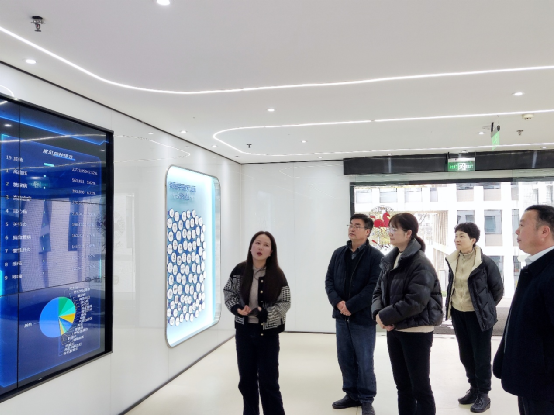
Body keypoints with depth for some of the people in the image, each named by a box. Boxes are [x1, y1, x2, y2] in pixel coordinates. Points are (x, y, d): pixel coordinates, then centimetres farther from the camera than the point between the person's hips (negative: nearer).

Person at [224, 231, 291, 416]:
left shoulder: (277, 275, -12)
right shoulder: (239, 270, -6)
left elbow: (284, 303, -9)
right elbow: (229, 293, 5)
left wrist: (263, 312, -23)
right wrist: (236, 308, -15)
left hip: (267, 333, -3)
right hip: (244, 331, 3)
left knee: (268, 381, 2)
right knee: (246, 378, 16)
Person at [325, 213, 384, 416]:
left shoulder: (375, 256, -8)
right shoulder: (338, 254, 9)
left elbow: (375, 286, -15)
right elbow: (329, 280, 7)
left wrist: (351, 306, -18)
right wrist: (337, 302, -11)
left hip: (363, 317, -5)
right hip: (341, 316, 5)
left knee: (364, 361, 4)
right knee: (345, 358, 13)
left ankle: (366, 399, 20)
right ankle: (352, 395, 29)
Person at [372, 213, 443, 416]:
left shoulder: (421, 264, -16)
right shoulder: (389, 260, 8)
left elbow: (415, 302, -24)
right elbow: (379, 291, 9)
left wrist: (386, 316, -18)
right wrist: (378, 313, -10)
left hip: (416, 331, -7)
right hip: (394, 330, 7)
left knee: (420, 387, 5)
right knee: (402, 384, 18)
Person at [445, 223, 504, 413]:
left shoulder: (485, 262, -16)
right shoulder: (453, 260, 1)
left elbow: (498, 289, -5)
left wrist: (486, 308, 4)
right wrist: (450, 305, 11)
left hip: (478, 315, -6)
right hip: (458, 314, 6)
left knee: (481, 356, 4)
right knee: (466, 354, 15)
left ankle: (483, 395, 17)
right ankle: (474, 389, 30)